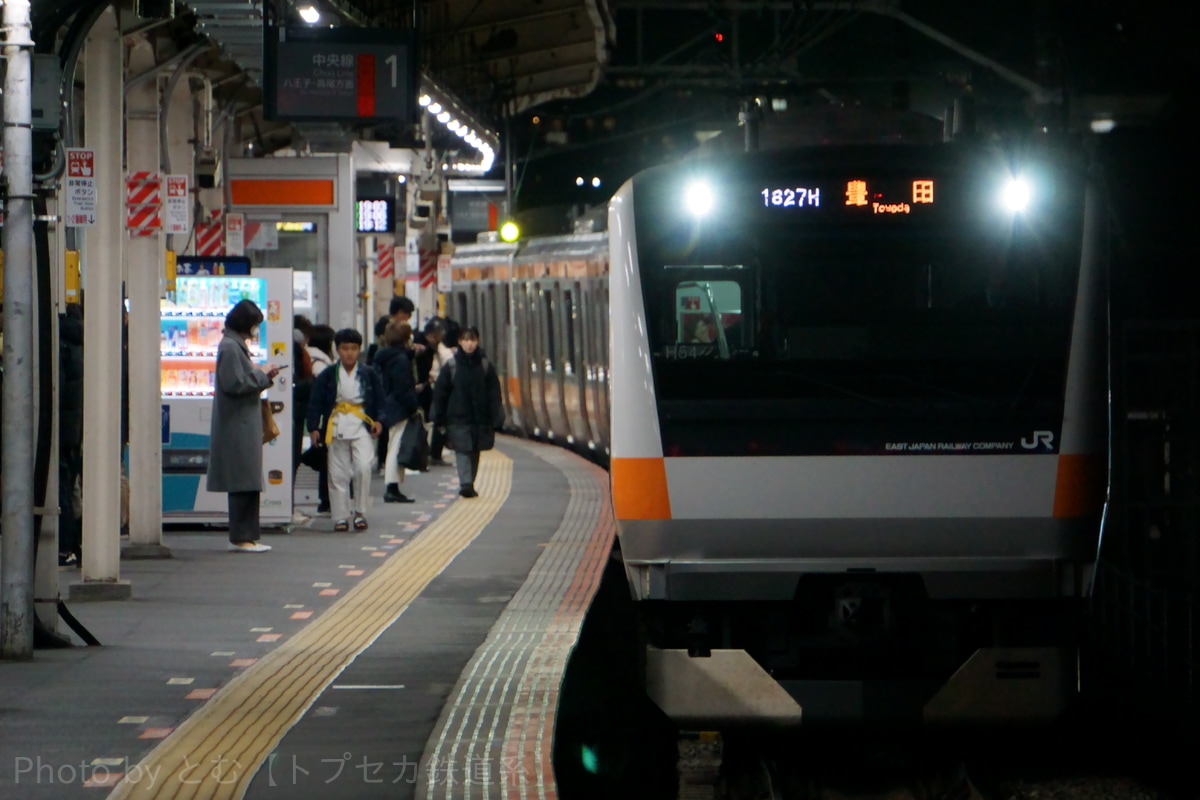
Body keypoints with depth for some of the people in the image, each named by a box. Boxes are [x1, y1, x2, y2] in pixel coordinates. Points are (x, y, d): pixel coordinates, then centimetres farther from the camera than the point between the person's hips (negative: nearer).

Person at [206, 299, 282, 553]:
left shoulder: (237, 346, 17)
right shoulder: (230, 347, -14)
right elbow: (235, 384, -20)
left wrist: (264, 375, 8)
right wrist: (263, 375, -10)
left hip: (245, 424, 10)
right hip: (237, 425, -10)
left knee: (249, 484, 10)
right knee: (243, 482, -8)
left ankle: (247, 535, 13)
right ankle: (241, 538, -6)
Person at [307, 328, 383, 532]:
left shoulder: (369, 374, 5)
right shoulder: (327, 376, 3)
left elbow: (379, 400, 8)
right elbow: (315, 403, 2)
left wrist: (378, 421, -7)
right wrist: (314, 427, -8)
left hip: (361, 426, -1)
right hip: (336, 427, 1)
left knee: (363, 467, -16)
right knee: (338, 474, 2)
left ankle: (360, 512, -1)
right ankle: (341, 516, 11)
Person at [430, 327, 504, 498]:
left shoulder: (485, 366, 4)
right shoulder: (451, 366, 0)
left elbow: (494, 394, 4)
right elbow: (439, 393, 3)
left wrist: (496, 418, -4)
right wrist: (439, 419, -1)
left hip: (480, 418, 2)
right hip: (458, 418, -2)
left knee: (475, 452, 10)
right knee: (462, 451, -14)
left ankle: (469, 485, 21)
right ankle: (465, 484, -23)